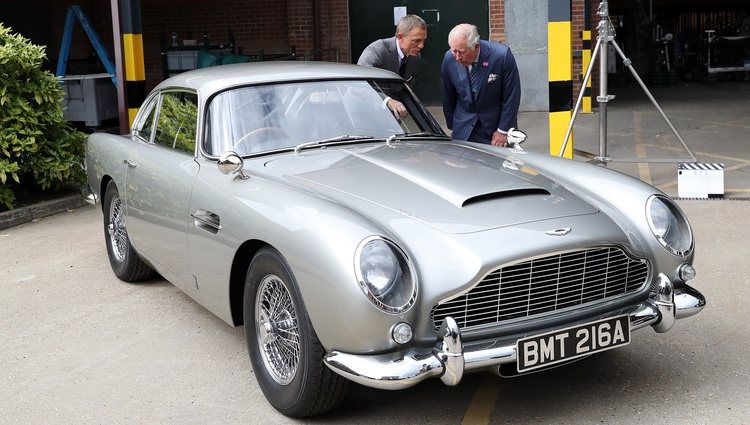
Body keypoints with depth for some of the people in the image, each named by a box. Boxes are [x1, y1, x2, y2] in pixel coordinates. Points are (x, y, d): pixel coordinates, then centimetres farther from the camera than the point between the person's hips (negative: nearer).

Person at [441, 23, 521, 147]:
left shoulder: (502, 55, -20)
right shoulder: (449, 59, -10)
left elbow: (512, 95, -12)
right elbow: (448, 98, 3)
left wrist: (503, 131, -11)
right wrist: (452, 127, 8)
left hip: (495, 126, -2)